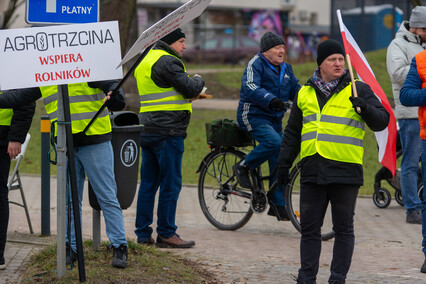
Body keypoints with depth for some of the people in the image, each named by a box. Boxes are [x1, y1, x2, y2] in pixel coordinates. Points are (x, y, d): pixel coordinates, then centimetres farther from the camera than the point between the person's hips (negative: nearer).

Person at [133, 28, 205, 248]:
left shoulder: (146, 61, 19)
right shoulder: (166, 61, -12)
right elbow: (190, 88, -17)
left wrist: (191, 94, 14)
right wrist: (198, 80, 5)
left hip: (148, 131, 9)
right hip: (168, 131, -9)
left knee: (148, 182, 11)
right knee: (170, 183, -4)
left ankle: (143, 233, 13)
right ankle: (166, 234, -2)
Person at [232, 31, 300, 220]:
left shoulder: (285, 68, 15)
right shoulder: (256, 64, -9)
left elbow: (296, 90, 14)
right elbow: (250, 88, -25)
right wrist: (271, 100, -42)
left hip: (274, 119, 8)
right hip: (253, 116, -8)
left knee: (279, 161, 4)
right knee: (273, 141, -32)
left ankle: (278, 205, 10)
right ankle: (243, 167, -11)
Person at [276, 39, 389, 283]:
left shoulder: (357, 90, 4)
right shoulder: (305, 93, 15)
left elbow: (381, 121, -1)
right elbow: (292, 133, 22)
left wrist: (365, 108, -20)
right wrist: (284, 162, 17)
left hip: (345, 171, -3)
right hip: (312, 170, 3)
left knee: (344, 228, 1)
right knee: (309, 227, 5)